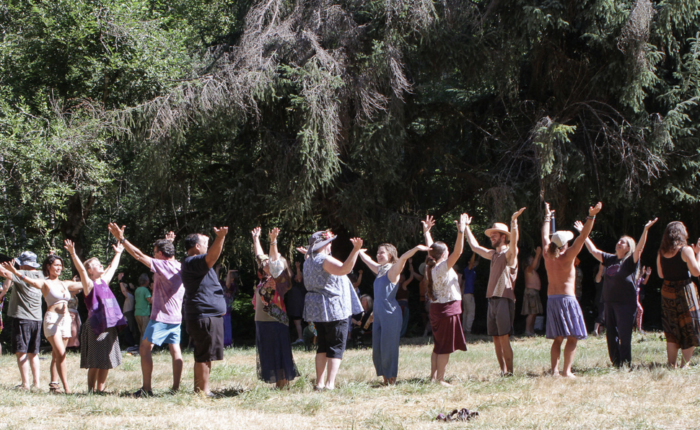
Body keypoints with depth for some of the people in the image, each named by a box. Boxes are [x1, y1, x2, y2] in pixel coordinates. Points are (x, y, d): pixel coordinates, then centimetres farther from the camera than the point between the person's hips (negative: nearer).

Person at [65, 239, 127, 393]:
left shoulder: (104, 282, 16)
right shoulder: (89, 285, -4)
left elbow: (112, 267, 32)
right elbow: (81, 270, -19)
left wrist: (118, 253, 45)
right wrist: (73, 254, -32)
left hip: (109, 327, 7)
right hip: (96, 327, -7)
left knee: (106, 362, 8)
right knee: (95, 363, -6)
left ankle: (100, 389, 14)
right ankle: (91, 390, -1)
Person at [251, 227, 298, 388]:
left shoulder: (278, 279, -8)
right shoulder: (265, 279, 13)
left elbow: (275, 261, -23)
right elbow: (260, 256, 24)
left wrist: (273, 242, -32)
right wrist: (256, 239, 30)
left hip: (275, 322, -9)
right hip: (262, 322, 9)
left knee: (279, 354, -4)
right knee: (268, 356, 10)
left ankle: (283, 384, -1)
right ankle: (278, 384, 16)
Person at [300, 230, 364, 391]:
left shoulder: (309, 261, 12)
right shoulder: (325, 260, -16)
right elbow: (343, 269, -35)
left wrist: (308, 254, 50)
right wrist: (355, 250, -44)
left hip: (317, 309, 9)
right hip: (333, 309, -9)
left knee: (322, 346, 15)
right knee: (336, 347, -4)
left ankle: (319, 383, 12)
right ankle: (330, 384, -11)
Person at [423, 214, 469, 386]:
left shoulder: (430, 267, 4)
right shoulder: (443, 267, -17)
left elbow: (431, 249, 21)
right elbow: (457, 251, -27)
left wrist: (426, 232, 32)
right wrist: (461, 231, -31)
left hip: (436, 308, 8)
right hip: (448, 309, -8)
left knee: (438, 346, 15)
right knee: (445, 347, -3)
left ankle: (433, 376, 16)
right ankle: (440, 379, -2)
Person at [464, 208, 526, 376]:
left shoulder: (509, 253, -4)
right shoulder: (493, 254, 19)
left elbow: (514, 242, -25)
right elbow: (474, 246, 32)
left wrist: (514, 221, -38)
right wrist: (466, 227, 36)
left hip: (504, 299, -8)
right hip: (492, 299, 8)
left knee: (504, 337, -12)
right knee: (496, 338, 6)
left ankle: (510, 371, -12)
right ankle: (503, 371, 9)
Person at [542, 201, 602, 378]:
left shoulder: (548, 255, 4)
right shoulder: (567, 257, -10)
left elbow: (545, 236, 21)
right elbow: (582, 238, -15)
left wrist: (547, 217, 34)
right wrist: (591, 217, -18)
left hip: (551, 299, 6)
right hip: (567, 298, -6)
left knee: (558, 338, 10)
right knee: (572, 337, -4)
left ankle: (554, 370, -1)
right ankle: (567, 371, -14)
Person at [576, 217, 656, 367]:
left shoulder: (631, 261, -3)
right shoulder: (610, 259, 13)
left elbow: (639, 248, -19)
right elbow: (593, 250, 21)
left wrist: (645, 230, -30)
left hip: (626, 303, -6)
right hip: (610, 302, 6)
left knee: (624, 336, -7)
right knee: (611, 335, 9)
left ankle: (625, 364, -1)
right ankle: (616, 363, 18)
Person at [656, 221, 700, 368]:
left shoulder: (661, 253, 3)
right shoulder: (686, 250, -12)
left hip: (667, 293, 5)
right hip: (684, 291, -5)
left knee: (671, 333, 12)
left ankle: (672, 365, 11)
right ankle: (684, 365, -1)